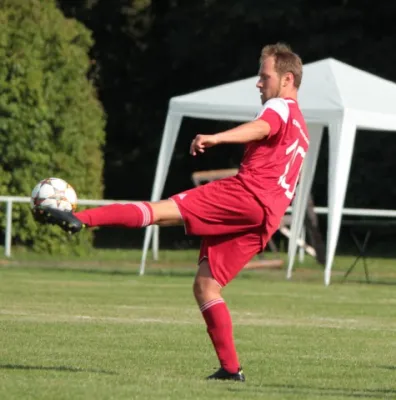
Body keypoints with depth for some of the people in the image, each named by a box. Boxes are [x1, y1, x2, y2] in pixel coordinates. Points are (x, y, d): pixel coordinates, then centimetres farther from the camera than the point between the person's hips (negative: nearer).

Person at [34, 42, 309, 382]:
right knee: (205, 286, 8)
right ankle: (231, 368, 2)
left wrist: (216, 138, -39)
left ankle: (78, 219, -36)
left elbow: (261, 127, -21)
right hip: (266, 218, 9)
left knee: (162, 210, -22)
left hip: (248, 195, -9)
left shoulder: (281, 108, 4)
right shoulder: (300, 128, 34)